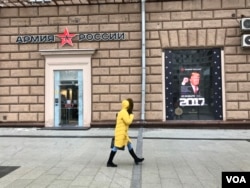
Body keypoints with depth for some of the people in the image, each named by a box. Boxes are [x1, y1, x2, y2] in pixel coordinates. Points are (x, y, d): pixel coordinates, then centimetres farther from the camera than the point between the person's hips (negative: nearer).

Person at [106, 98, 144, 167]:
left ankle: (136, 159, 24)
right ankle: (109, 162, 2)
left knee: (129, 145, 15)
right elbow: (128, 121, -21)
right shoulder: (124, 112, -16)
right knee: (116, 147, -5)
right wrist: (131, 116, -5)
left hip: (123, 133, 10)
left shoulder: (122, 112, 15)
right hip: (120, 133, -10)